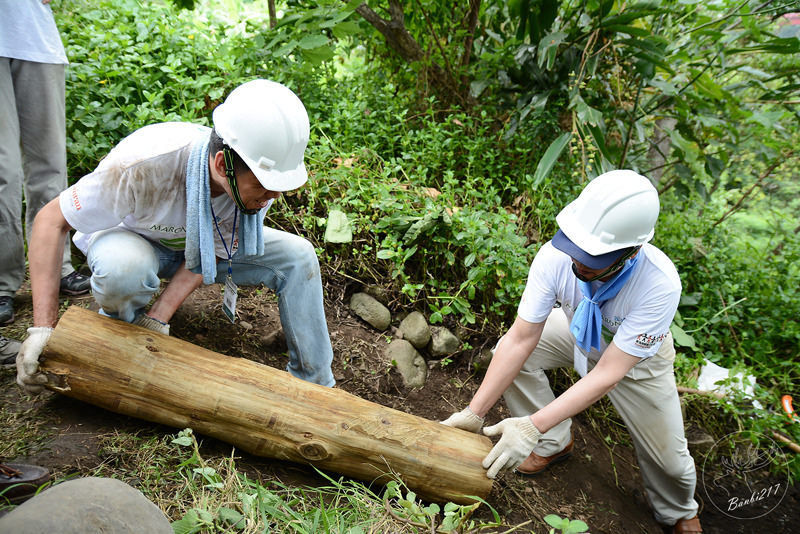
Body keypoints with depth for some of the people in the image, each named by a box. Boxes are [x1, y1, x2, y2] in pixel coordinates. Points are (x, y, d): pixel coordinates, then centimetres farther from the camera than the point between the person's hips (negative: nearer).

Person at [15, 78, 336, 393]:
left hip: (196, 238, 3)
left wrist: (156, 319, -28)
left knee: (298, 256, -19)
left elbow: (206, 256, -17)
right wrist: (43, 328, -34)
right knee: (122, 266, -42)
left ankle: (315, 386, -6)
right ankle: (117, 322, -3)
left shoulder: (258, 176, -27)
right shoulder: (146, 165, -40)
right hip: (130, 236, -3)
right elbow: (51, 220, -29)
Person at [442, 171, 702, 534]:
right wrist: (474, 412, -33)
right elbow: (520, 339, -30)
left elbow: (607, 374, -40)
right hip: (578, 332, 3)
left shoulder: (660, 285, -42)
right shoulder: (557, 255, -35)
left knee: (667, 455, 2)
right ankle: (554, 443, 5)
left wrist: (532, 426, -45)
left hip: (637, 355, -2)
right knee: (508, 354, -19)